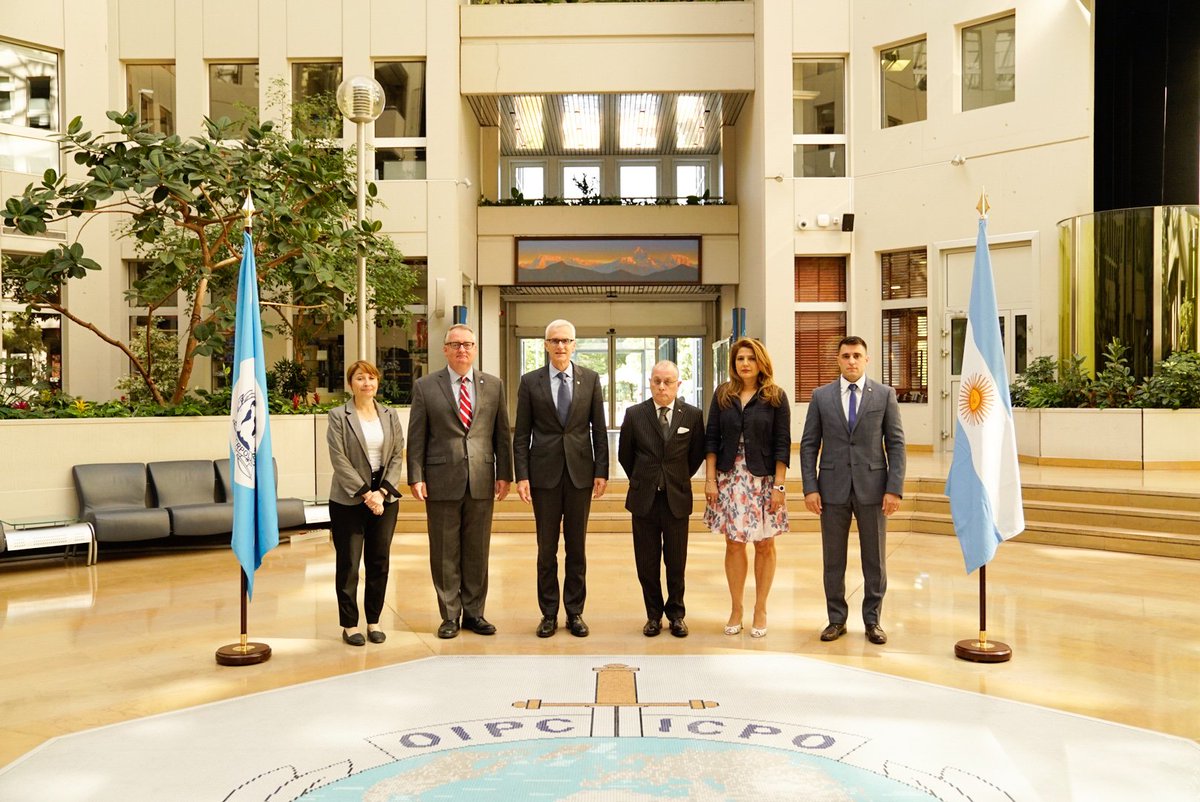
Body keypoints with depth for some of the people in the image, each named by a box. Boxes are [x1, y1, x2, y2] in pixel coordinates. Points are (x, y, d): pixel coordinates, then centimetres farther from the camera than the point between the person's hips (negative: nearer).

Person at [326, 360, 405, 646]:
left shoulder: (390, 416, 8)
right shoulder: (338, 416, -2)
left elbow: (397, 456, 4)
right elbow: (339, 459, -9)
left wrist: (382, 492, -8)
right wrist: (365, 493, -13)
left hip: (384, 499, 3)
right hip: (348, 500, -3)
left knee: (379, 562, 8)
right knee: (348, 564, 3)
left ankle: (374, 621, 19)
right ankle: (349, 624, 13)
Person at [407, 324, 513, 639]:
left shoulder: (493, 385, 8)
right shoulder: (425, 387, 2)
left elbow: (502, 434, 9)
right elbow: (416, 437, 1)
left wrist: (504, 474, 3)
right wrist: (416, 477, -6)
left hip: (482, 481, 2)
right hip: (442, 481, -2)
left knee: (477, 551, 8)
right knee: (444, 553, 5)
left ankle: (474, 612, 20)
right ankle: (450, 616, 15)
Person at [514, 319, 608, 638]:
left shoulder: (590, 379, 4)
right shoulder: (530, 381, 2)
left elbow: (599, 429, 5)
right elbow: (521, 434, 2)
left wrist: (601, 471, -1)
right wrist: (521, 475, -5)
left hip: (580, 472, 1)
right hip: (544, 473, -1)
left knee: (576, 547, 8)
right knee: (547, 548, 6)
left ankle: (575, 612, 18)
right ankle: (548, 613, 17)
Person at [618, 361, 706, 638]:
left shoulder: (693, 415, -3)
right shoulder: (634, 414, -2)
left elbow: (697, 454, 10)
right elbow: (625, 455, 10)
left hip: (677, 499, 0)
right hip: (644, 499, 1)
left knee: (676, 563, 8)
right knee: (647, 563, 7)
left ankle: (676, 614, 23)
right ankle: (654, 615, 21)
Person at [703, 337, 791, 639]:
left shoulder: (775, 397, -1)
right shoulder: (722, 395, 5)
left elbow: (782, 444, -3)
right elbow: (711, 439, 4)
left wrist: (779, 485, -9)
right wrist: (710, 479, -3)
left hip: (763, 479, -1)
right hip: (729, 479, 2)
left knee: (764, 545, 5)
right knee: (734, 544, 6)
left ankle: (760, 610, 18)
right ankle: (736, 609, 17)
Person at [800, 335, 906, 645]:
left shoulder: (884, 394, 3)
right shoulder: (821, 396, 4)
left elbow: (896, 444, 1)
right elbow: (809, 445, 4)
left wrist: (894, 489, -7)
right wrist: (810, 488, -4)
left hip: (872, 487, 0)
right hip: (833, 488, 1)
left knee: (874, 560, 7)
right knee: (833, 560, 8)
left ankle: (872, 620, 21)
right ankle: (836, 619, 20)